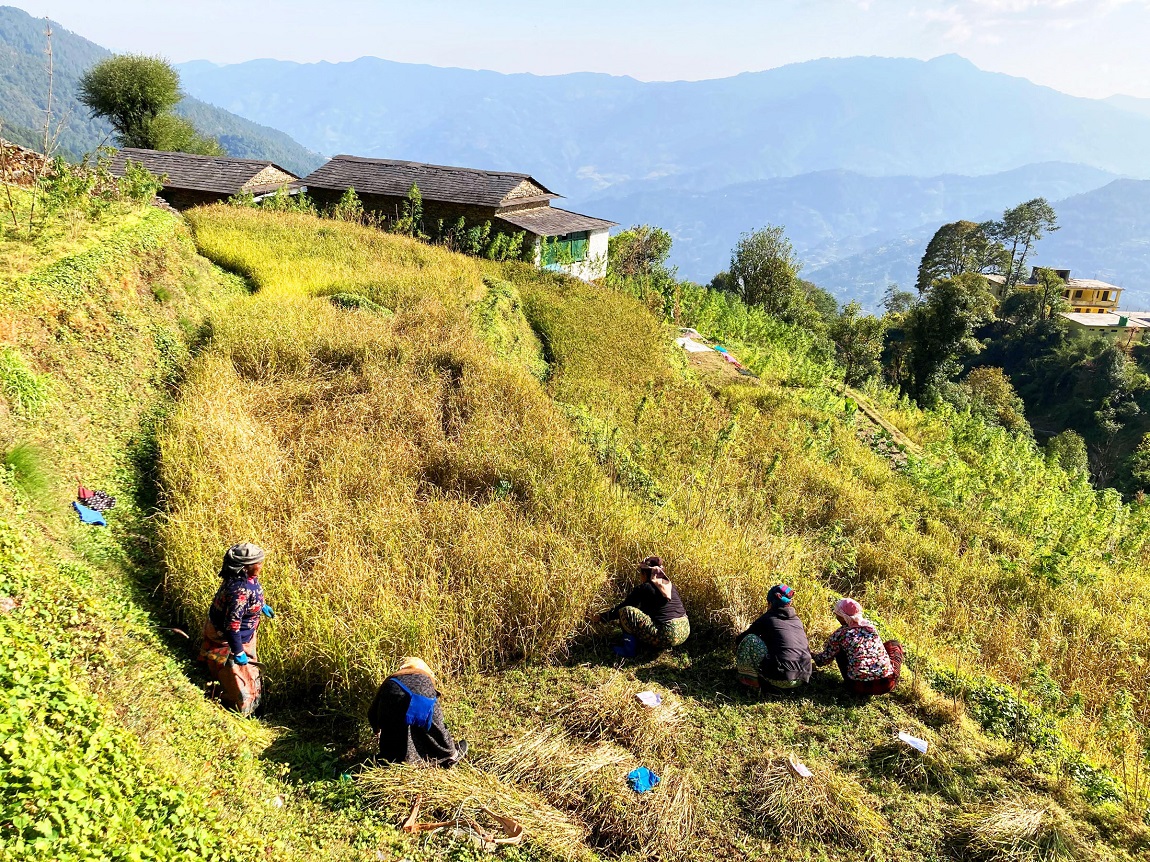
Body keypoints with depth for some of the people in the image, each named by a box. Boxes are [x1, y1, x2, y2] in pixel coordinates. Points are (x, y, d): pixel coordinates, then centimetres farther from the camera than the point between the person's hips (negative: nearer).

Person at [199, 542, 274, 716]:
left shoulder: (246, 576, -12)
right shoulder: (240, 591, -40)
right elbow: (232, 626, -35)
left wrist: (262, 605, 25)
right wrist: (238, 652, -27)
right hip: (228, 640, -10)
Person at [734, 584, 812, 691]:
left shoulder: (767, 619, 3)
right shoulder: (797, 620, 17)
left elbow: (739, 640, 15)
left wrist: (739, 652, 39)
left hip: (781, 681, -6)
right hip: (803, 680, 7)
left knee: (750, 639, 4)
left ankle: (750, 679, 8)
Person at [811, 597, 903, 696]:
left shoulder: (840, 634, -1)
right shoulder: (870, 625, 9)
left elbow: (826, 658, 12)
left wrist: (812, 657, 35)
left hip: (859, 686, -2)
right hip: (887, 684, 2)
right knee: (894, 644, 28)